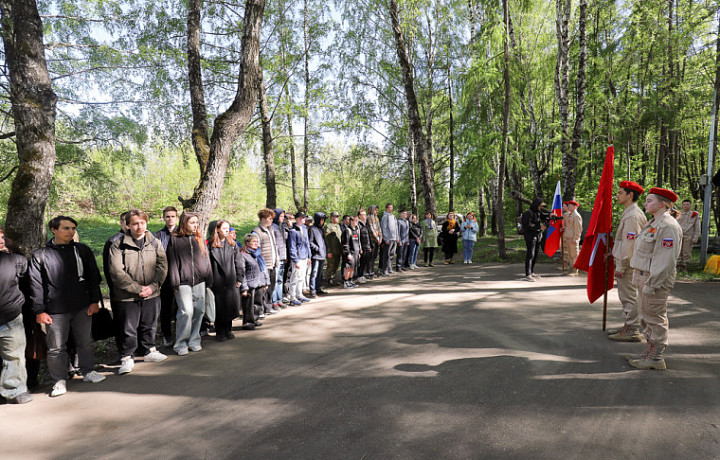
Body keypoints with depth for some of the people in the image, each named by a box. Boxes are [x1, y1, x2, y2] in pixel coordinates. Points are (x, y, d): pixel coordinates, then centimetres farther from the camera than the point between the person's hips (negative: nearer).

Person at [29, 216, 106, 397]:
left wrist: (94, 301, 1)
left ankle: (88, 372, 30)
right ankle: (59, 381, 21)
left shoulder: (82, 250, 5)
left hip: (82, 307, 2)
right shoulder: (40, 255, 0)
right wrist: (39, 311, -5)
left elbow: (93, 277, 7)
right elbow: (36, 285, -1)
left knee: (85, 342, 14)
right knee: (56, 348, 6)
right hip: (56, 311, -2)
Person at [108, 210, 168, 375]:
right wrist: (137, 288, -16)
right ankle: (127, 358, 21)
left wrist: (153, 286, -14)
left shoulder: (155, 243, 4)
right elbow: (116, 272, -13)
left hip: (151, 294, 3)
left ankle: (150, 351, 36)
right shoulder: (119, 245, -7)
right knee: (128, 329, 4)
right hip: (127, 296, -3)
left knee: (150, 325, 18)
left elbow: (162, 266, 0)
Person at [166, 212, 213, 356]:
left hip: (199, 281, 4)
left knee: (199, 311, 5)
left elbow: (206, 259, 14)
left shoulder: (200, 239, 13)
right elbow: (172, 262, -2)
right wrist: (175, 282, -6)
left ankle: (194, 341, 20)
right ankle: (180, 344, 4)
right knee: (186, 311, -11)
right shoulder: (175, 239, 0)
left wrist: (209, 279, 10)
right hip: (183, 282, -4)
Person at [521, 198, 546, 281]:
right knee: (530, 255, -11)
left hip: (538, 236, 8)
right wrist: (539, 227, -16)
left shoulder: (538, 212, 14)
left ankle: (532, 273, 20)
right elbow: (527, 225, -20)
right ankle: (527, 275, -12)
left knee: (535, 255, 11)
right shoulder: (528, 213, -12)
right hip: (530, 236, -8)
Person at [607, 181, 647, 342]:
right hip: (624, 261, 11)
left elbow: (630, 243, -22)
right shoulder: (629, 213, 14)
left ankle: (633, 331, 3)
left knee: (629, 296, -4)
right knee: (626, 296, 17)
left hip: (628, 263, -11)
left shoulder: (633, 215, -18)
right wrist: (615, 255, 21)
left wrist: (621, 266, -20)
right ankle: (627, 326, 27)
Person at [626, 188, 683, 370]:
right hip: (644, 276, 10)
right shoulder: (654, 223, 15)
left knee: (655, 318, -2)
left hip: (656, 279, -10)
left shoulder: (668, 226, -17)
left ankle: (656, 359, 7)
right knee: (646, 316, 17)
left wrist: (651, 284, -23)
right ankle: (650, 351, 29)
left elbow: (666, 260, -22)